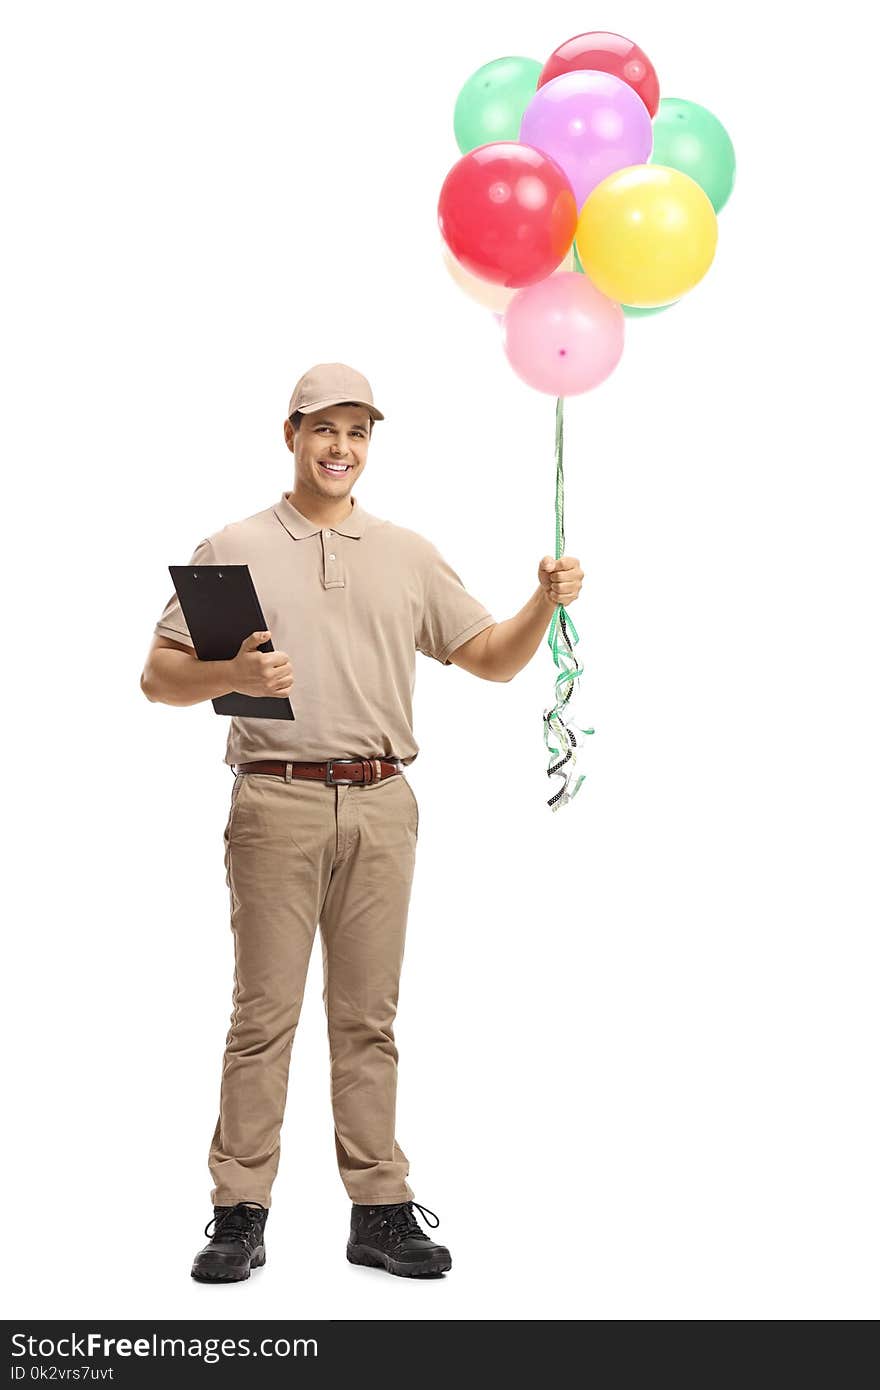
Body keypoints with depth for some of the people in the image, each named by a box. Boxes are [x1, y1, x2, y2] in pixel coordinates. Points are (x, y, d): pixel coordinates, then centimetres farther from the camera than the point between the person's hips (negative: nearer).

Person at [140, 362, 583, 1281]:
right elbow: (158, 677, 3)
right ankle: (239, 1214, 7)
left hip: (382, 804, 3)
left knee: (367, 1016, 7)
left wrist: (545, 602, -3)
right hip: (276, 801, -2)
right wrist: (232, 675, -17)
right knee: (264, 1011, -1)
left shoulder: (409, 556, 15)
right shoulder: (232, 551, 6)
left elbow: (492, 660, 15)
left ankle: (380, 1211, 13)